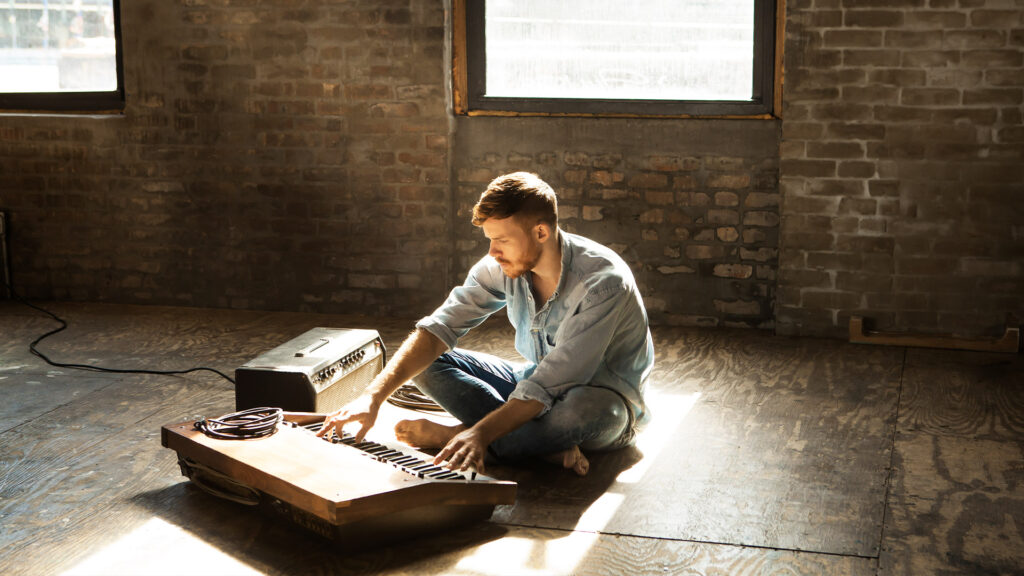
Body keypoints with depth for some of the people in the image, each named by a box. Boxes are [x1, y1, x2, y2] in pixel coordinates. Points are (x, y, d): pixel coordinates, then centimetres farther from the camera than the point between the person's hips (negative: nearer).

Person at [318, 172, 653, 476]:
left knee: (589, 407, -44)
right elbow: (438, 328, -15)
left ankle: (451, 436, -23)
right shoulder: (504, 267, -11)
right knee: (430, 364, -9)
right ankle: (548, 445, -22)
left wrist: (480, 433, -45)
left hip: (603, 397, -6)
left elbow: (552, 382, -36)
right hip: (538, 383, 6)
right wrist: (373, 396, -28)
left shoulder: (603, 281, -31)